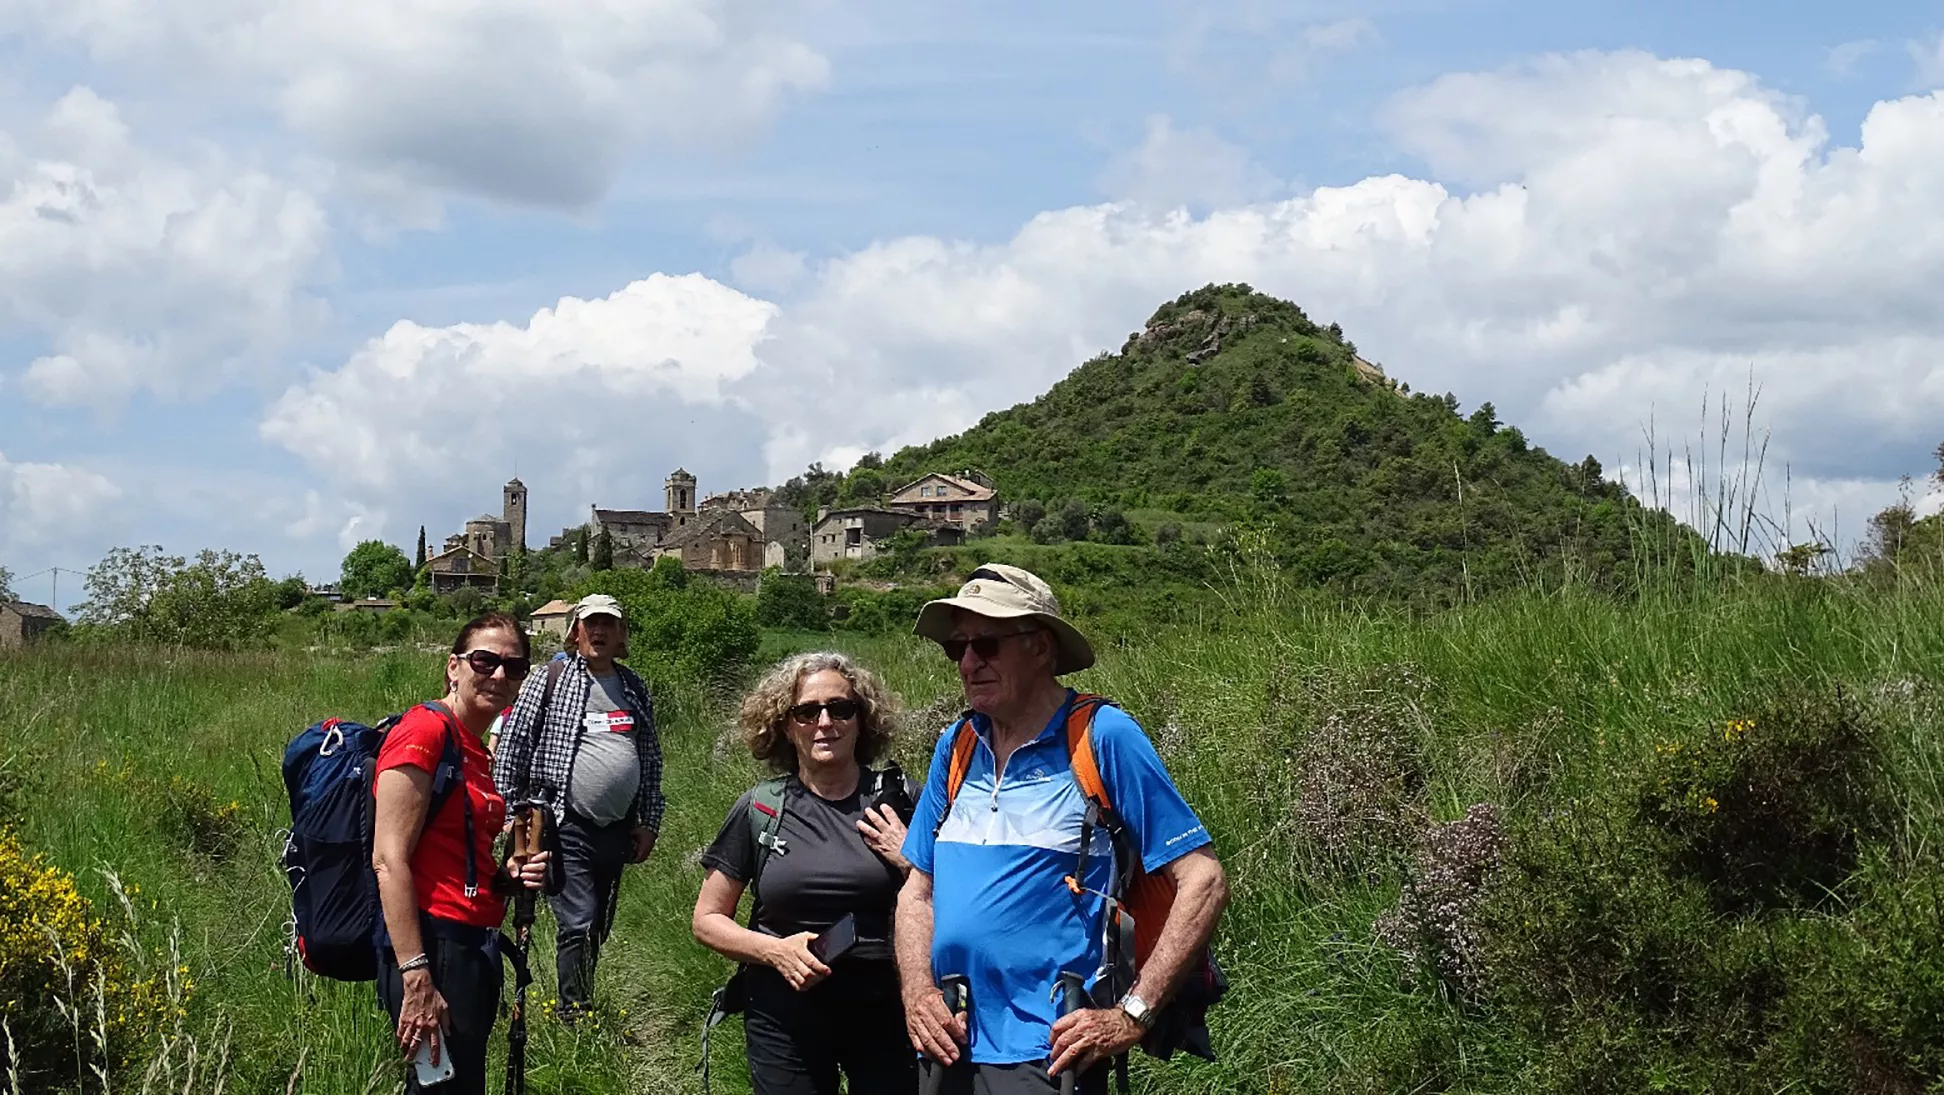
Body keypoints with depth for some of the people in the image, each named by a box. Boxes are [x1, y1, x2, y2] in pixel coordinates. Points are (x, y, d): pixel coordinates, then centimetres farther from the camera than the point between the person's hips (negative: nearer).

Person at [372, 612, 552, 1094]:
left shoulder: (477, 752, 16)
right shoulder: (424, 731, -10)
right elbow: (389, 861, -18)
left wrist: (513, 877, 6)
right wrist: (416, 980, -23)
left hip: (477, 948, 10)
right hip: (433, 944, -10)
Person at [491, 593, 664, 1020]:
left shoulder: (636, 690, 14)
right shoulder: (548, 681, -1)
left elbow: (651, 760, 20)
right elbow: (510, 750, -1)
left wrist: (649, 822, 15)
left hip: (617, 831, 5)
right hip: (566, 827, -5)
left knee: (598, 930, 10)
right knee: (578, 925, -16)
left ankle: (579, 1008, 21)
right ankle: (575, 1018, -9)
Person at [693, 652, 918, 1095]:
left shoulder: (900, 801, -1)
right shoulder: (759, 810, -1)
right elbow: (708, 920, 5)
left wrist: (911, 862, -14)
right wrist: (774, 950, -11)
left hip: (886, 1012, 0)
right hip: (786, 1018, 0)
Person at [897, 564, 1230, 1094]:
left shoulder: (1104, 738, -9)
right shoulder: (955, 750, 7)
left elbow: (1203, 883, -12)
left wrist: (1131, 1015, -16)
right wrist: (918, 994, -3)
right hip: (947, 1048, 6)